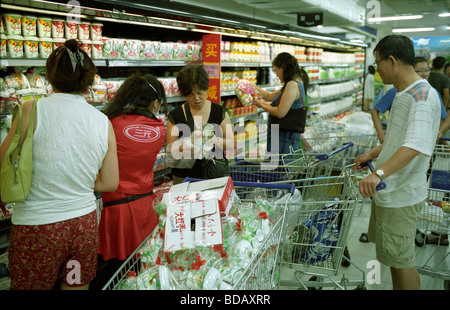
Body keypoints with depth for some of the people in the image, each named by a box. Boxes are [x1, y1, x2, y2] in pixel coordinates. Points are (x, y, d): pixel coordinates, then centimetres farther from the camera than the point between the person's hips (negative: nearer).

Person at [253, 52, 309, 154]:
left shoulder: (293, 85, -14)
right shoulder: (296, 83, 18)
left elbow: (280, 113, -19)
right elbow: (270, 96, 26)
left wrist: (262, 105, -3)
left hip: (285, 137, -10)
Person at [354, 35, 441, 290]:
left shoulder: (423, 96, -21)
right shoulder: (404, 94, 12)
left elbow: (415, 144, -35)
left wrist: (379, 173, -46)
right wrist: (372, 154, 23)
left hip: (402, 194, -10)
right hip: (387, 189, 10)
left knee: (401, 259, 3)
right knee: (393, 255, 22)